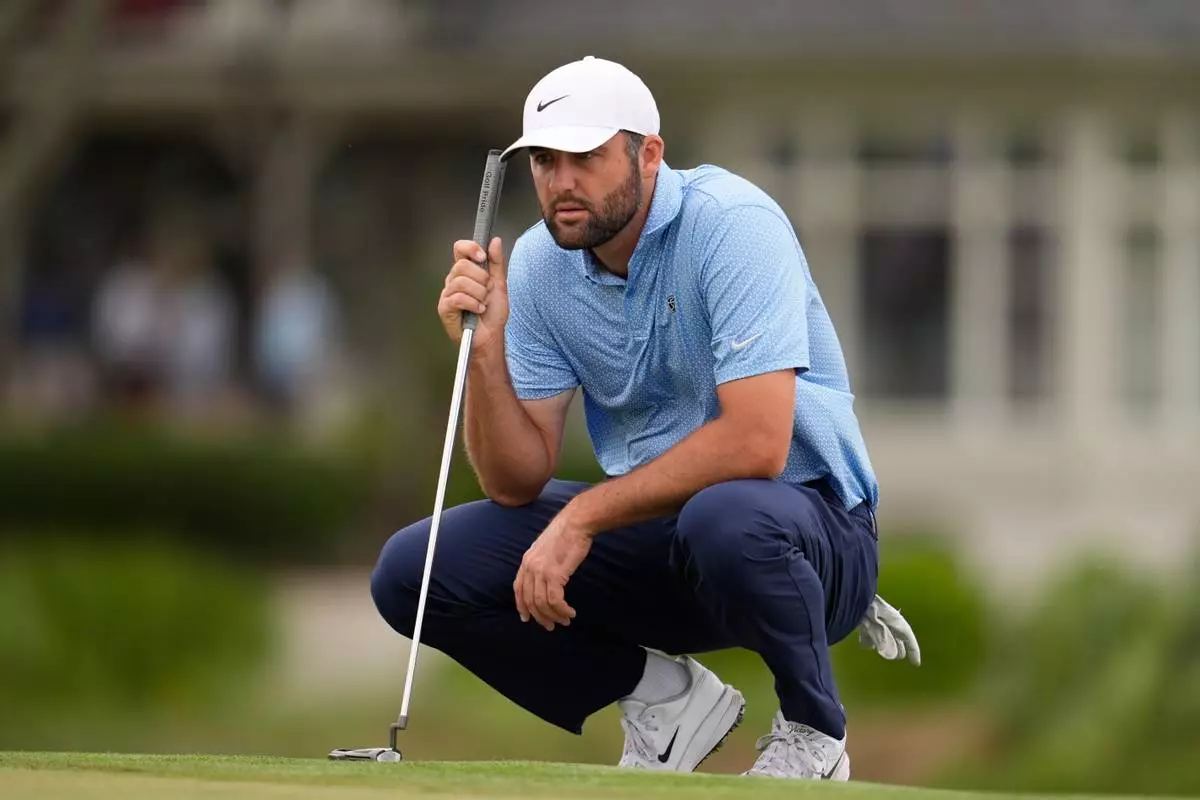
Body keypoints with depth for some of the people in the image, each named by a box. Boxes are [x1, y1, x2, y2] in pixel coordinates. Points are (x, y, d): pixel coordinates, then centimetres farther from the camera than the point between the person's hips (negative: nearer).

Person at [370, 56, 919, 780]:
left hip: (800, 514, -6)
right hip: (652, 539, 6)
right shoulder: (538, 264, -1)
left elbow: (756, 442, -30)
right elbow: (516, 482, -3)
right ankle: (666, 698, 4)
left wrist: (584, 517, -26)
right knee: (414, 571, -10)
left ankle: (813, 733, -11)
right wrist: (486, 351, -20)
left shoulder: (732, 224, -20)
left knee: (726, 520, -42)